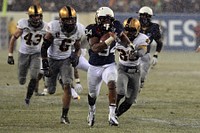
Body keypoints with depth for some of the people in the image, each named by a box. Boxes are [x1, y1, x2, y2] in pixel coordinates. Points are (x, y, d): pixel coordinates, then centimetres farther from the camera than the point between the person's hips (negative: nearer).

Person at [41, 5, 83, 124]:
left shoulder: (78, 30, -12)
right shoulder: (54, 28, -23)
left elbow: (78, 48, 7)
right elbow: (44, 47, -15)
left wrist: (76, 56, -14)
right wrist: (45, 66, -19)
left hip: (66, 60, 2)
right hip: (52, 60, -2)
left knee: (67, 86, -18)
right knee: (51, 91, 6)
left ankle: (65, 115, -8)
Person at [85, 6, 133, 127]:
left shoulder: (115, 27, -9)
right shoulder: (93, 30, -19)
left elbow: (122, 35, 16)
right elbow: (95, 48, -32)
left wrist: (130, 46, 4)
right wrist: (109, 40, -40)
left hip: (109, 65, 1)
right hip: (95, 66, -1)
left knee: (112, 84, -28)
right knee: (93, 94, 16)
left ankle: (112, 115, -29)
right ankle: (92, 110, 48)